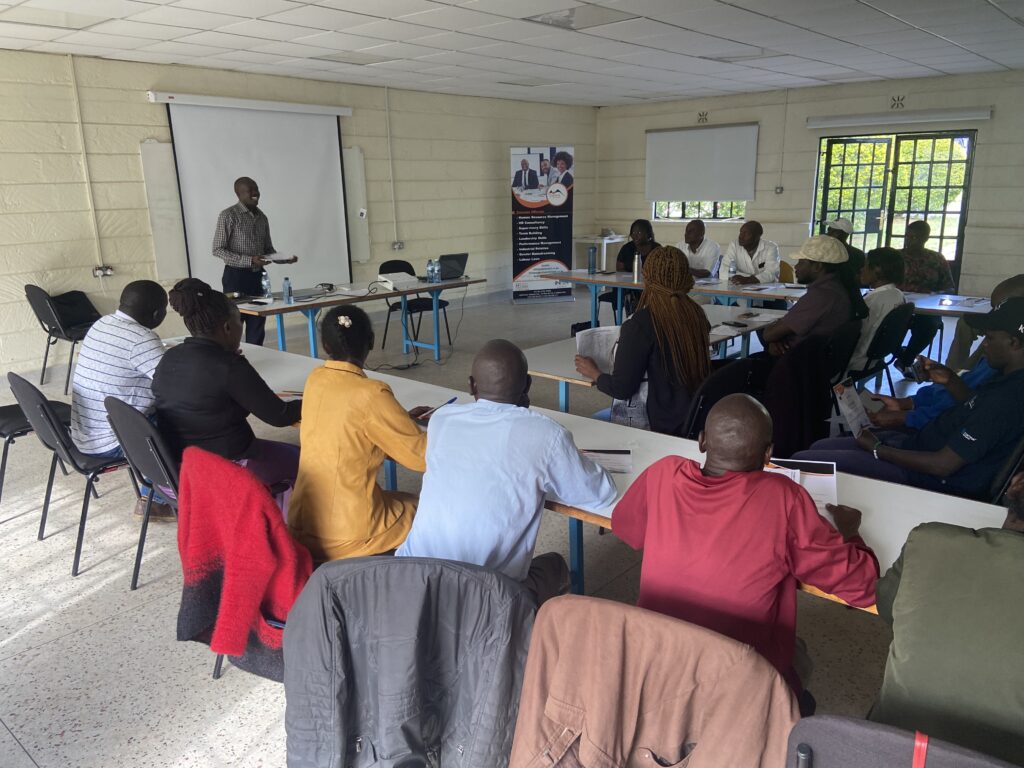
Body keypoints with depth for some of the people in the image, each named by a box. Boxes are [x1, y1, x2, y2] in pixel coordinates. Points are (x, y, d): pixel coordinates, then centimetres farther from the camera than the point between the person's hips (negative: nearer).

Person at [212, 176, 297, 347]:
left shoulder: (262, 217, 11)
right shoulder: (228, 216, -9)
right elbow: (218, 250, -13)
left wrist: (285, 259, -2)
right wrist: (249, 260, -23)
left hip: (257, 276, 6)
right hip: (236, 276, -6)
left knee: (257, 326, 8)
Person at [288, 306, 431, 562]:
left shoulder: (315, 380, 0)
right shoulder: (371, 394, -21)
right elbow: (422, 455, -14)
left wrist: (403, 418, 15)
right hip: (346, 535, -6)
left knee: (404, 500, 29)